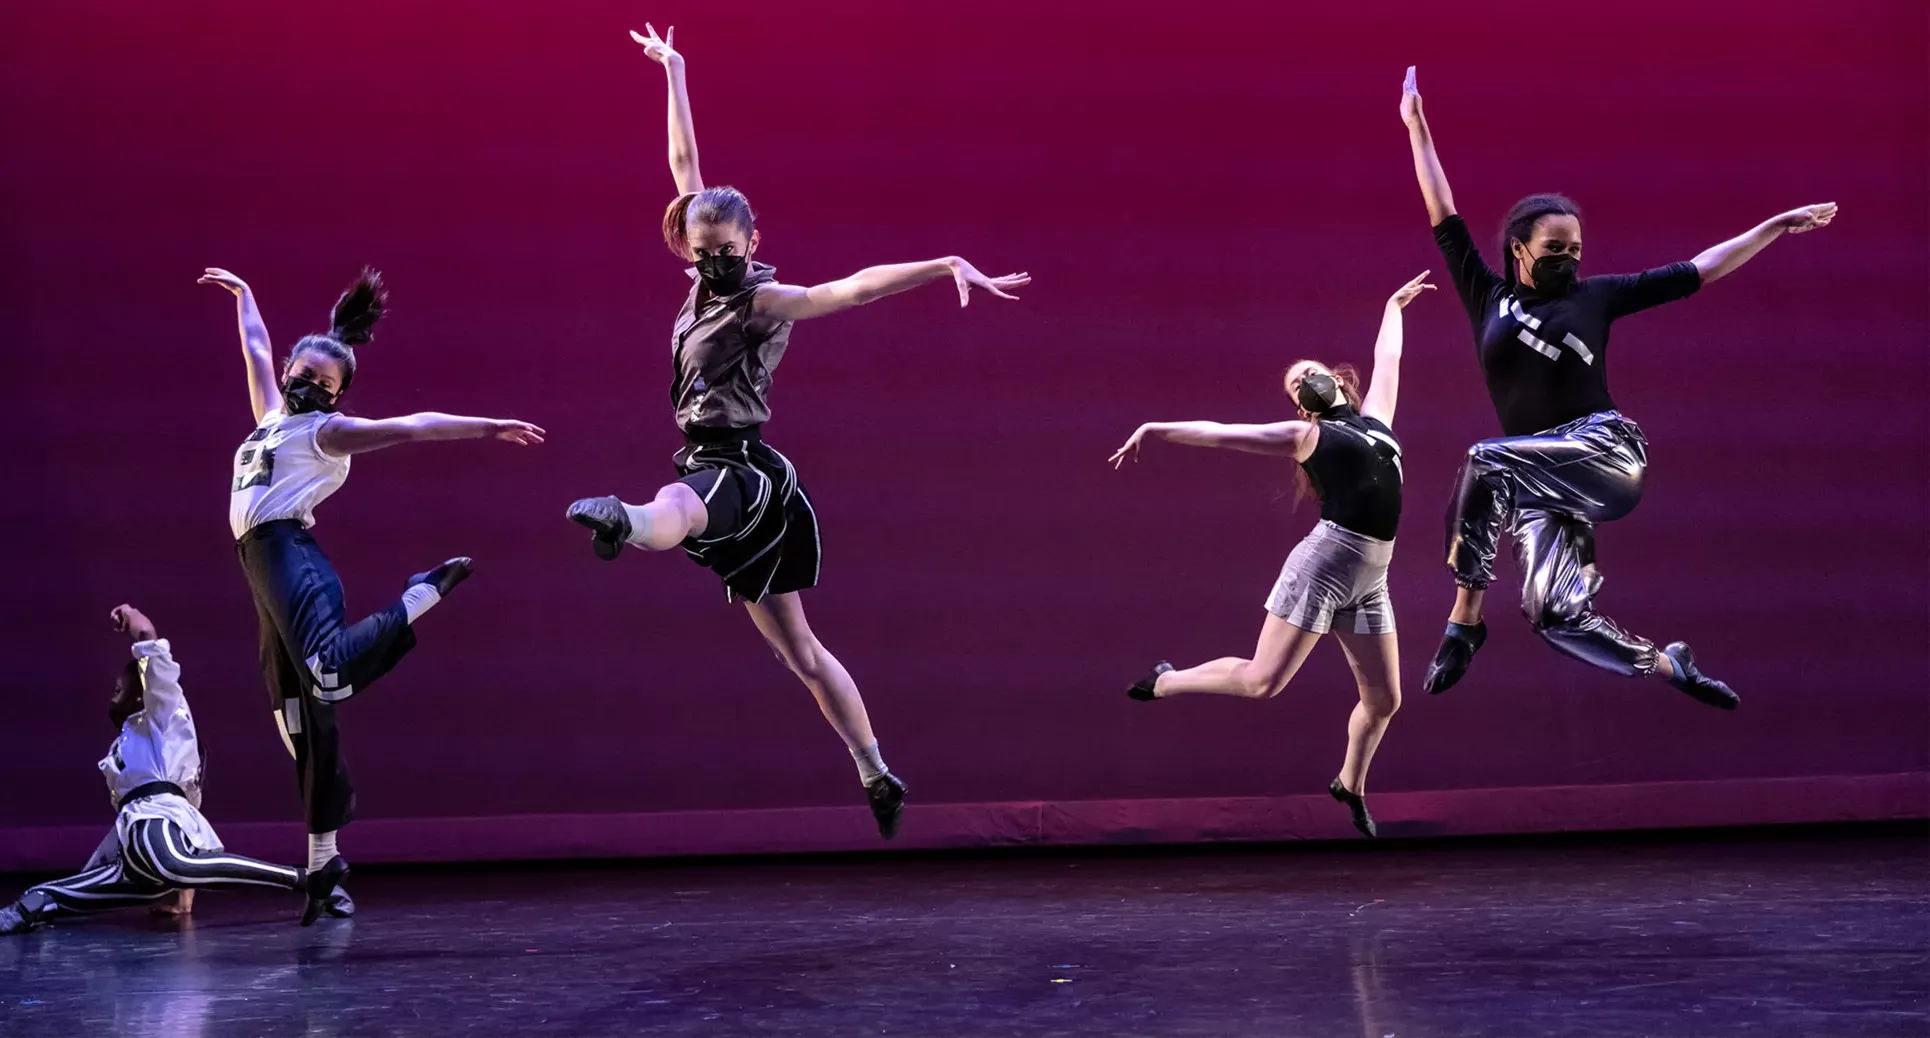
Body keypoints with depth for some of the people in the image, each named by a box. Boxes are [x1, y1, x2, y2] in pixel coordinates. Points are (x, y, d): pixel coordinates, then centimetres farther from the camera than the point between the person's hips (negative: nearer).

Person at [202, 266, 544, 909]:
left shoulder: (328, 431, 4)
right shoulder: (273, 418, 24)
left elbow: (413, 427, -6)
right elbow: (256, 349, 40)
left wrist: (489, 428, -13)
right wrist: (242, 295, 53)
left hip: (290, 553, -7)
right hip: (264, 563, 7)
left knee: (329, 675, -36)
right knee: (299, 718, 4)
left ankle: (421, 596, -17)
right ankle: (322, 861, 5)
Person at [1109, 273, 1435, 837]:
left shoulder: (1373, 420, 19)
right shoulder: (1307, 436, 3)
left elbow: (1387, 357, 34)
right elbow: (1222, 433, 0)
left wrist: (1393, 305, 48)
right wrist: (1157, 429, -5)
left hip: (1369, 583, 6)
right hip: (1324, 566, -6)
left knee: (1383, 700, 6)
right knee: (1261, 679, -7)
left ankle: (1350, 785, 30)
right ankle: (1165, 681, 14)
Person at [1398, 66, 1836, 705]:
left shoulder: (1593, 296, 13)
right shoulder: (1487, 298, 16)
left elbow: (1698, 272, 16)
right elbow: (1444, 217, 18)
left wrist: (1778, 225, 15)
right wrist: (1417, 130, 17)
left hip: (1606, 453, -3)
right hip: (1545, 483, 3)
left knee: (1485, 464, -30)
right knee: (1555, 615, -11)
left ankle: (1465, 620, -23)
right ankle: (1668, 665, 13)